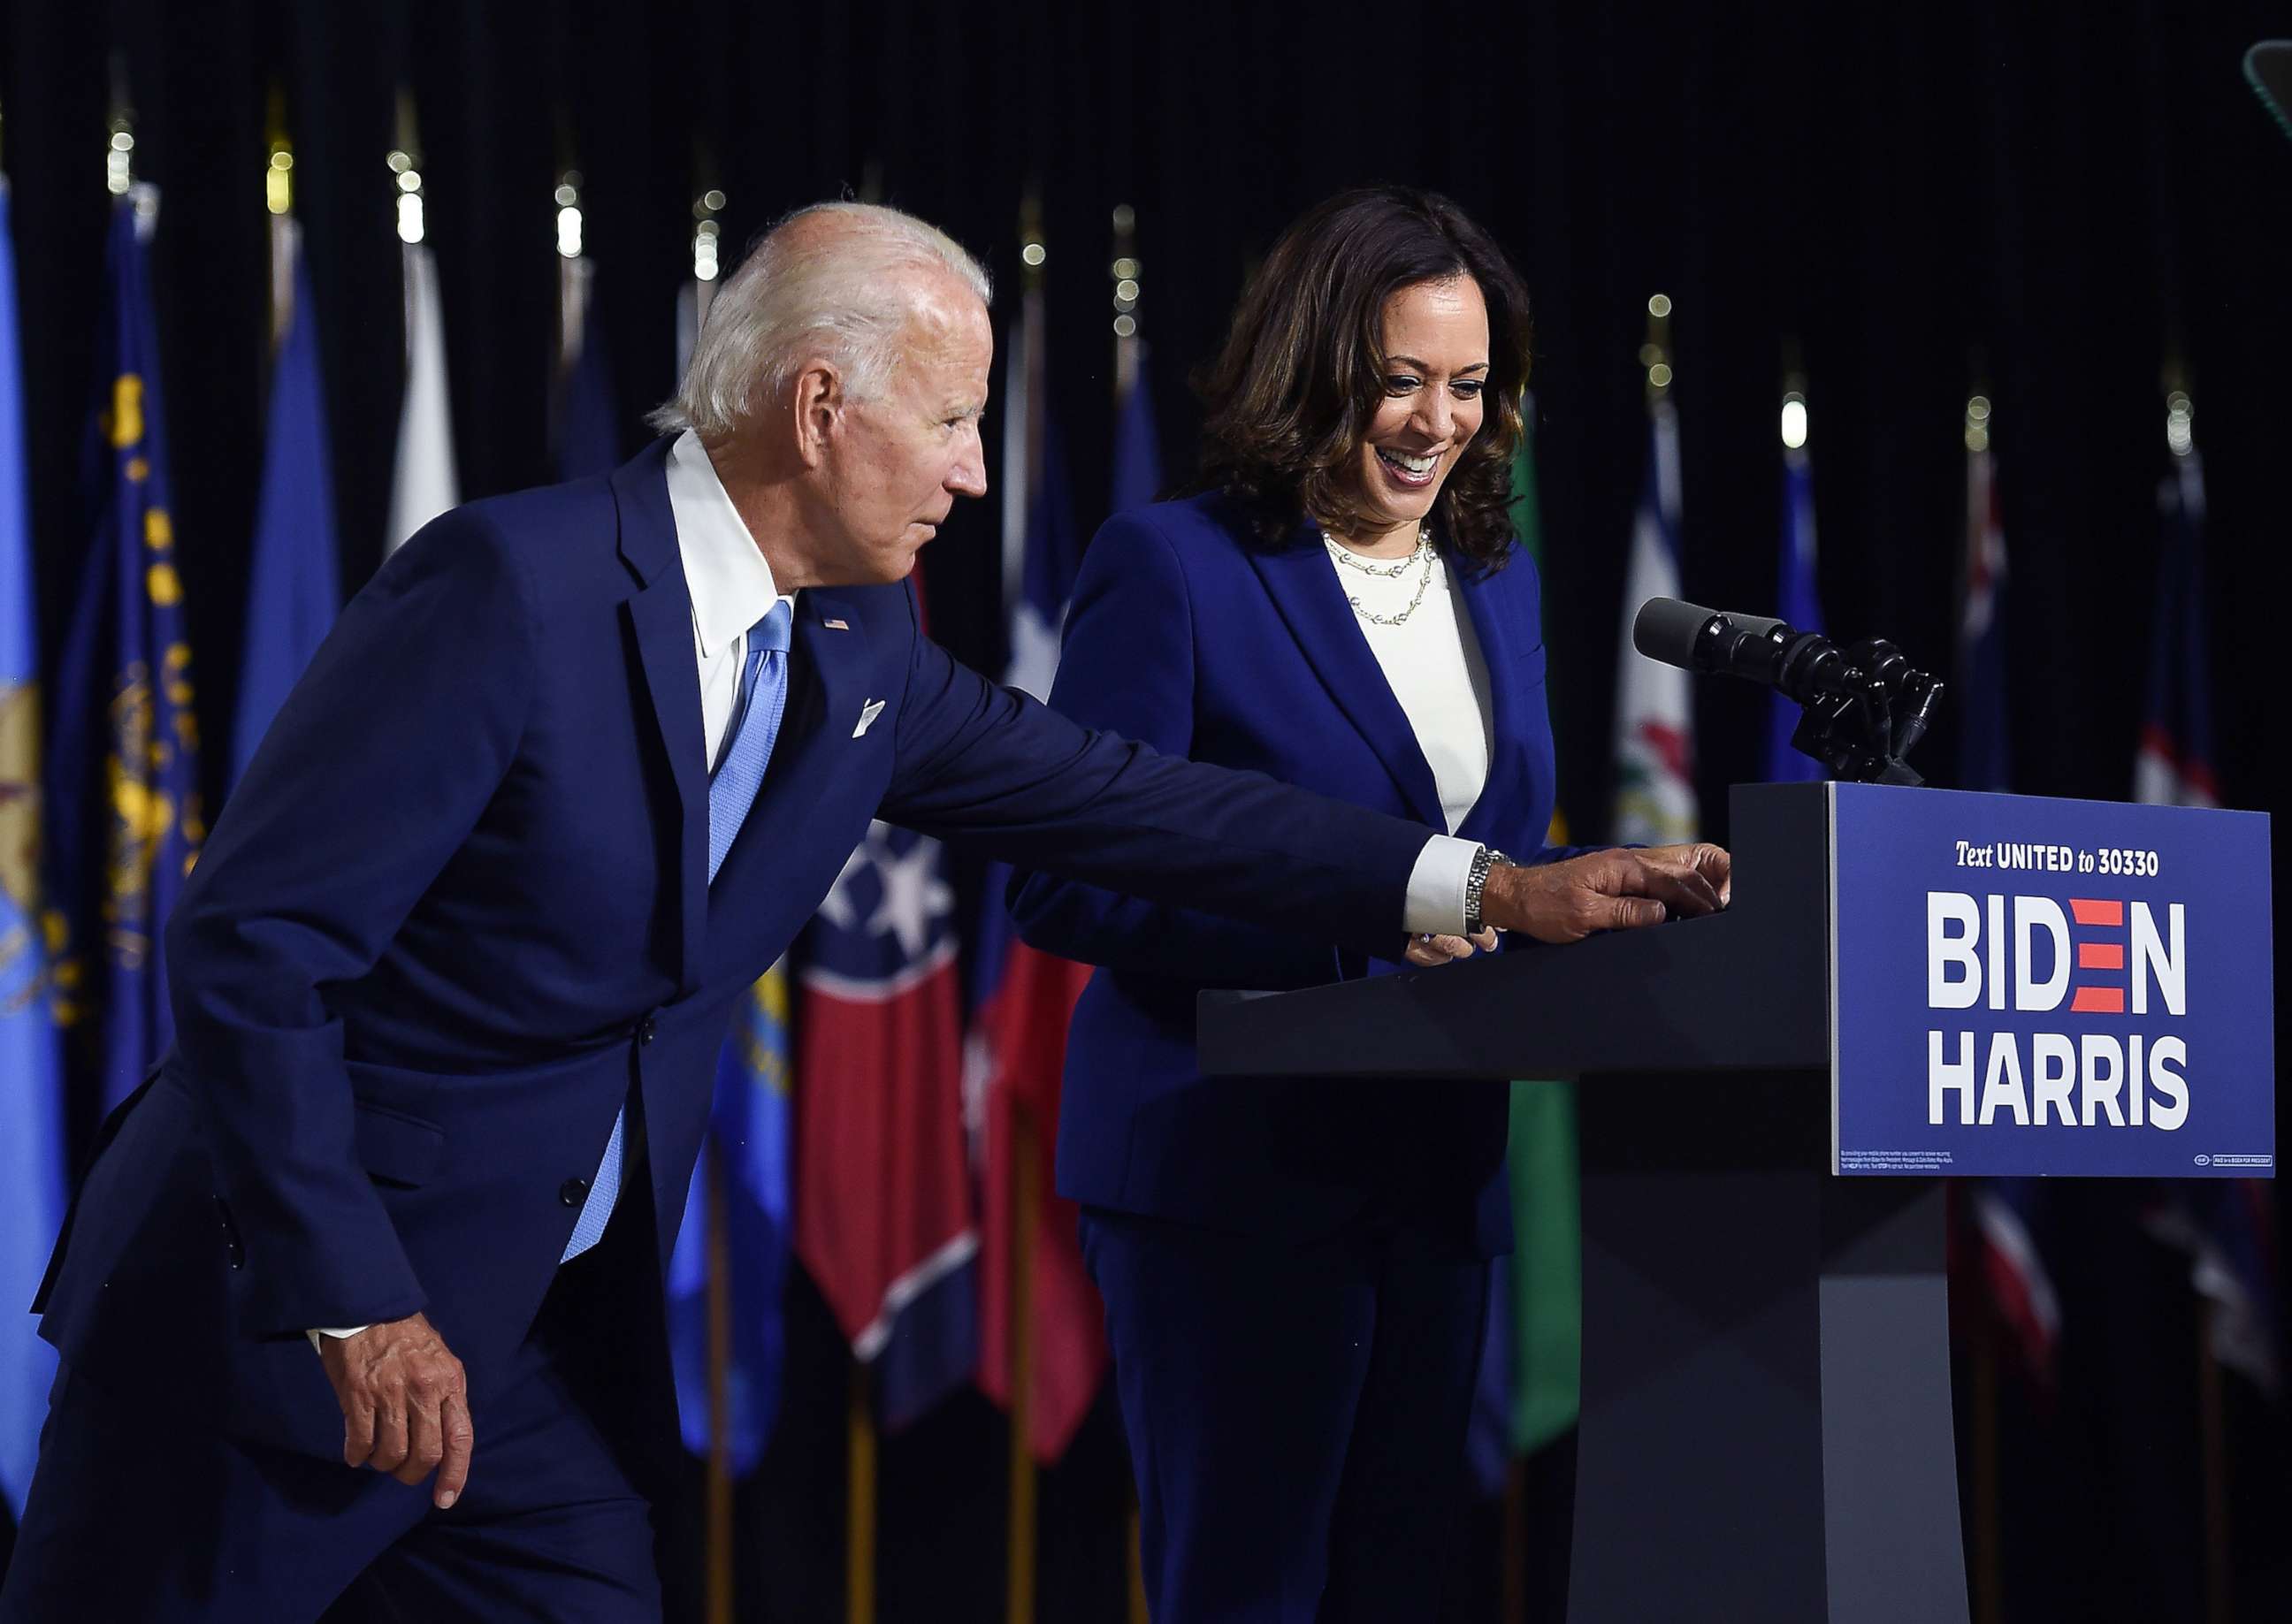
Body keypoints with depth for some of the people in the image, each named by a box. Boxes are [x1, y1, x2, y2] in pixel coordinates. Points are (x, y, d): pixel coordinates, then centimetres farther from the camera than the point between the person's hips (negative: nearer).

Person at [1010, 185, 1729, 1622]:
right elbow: (1065, 886, -13)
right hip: (1232, 1177, -7)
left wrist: (1600, 879, -1)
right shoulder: (1173, 569, -8)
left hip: (1438, 1177, 7)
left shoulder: (1496, 581, 15)